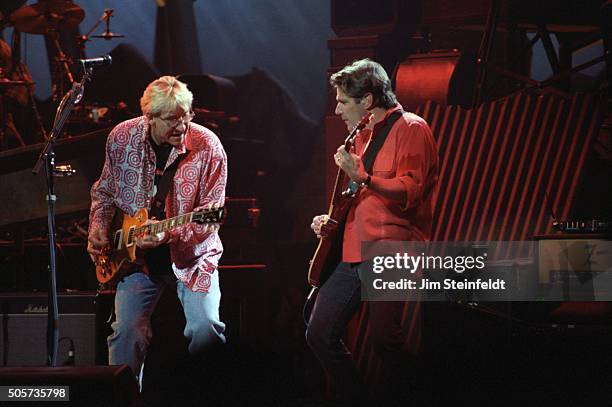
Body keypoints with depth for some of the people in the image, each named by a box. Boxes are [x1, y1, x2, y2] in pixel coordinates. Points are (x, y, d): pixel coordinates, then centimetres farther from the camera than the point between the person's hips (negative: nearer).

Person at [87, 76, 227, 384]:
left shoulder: (207, 147, -13)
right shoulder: (121, 138, -4)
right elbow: (104, 191, 15)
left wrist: (169, 233, -26)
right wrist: (98, 228, 0)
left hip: (191, 254, -2)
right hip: (137, 256, 2)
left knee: (206, 329, -18)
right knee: (127, 331, -16)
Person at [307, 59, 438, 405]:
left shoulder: (410, 129, -5)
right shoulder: (364, 135, 22)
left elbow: (409, 192, -16)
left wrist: (361, 177, -25)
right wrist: (333, 220, 17)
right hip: (355, 253, 9)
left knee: (383, 337, -21)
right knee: (320, 334, 5)